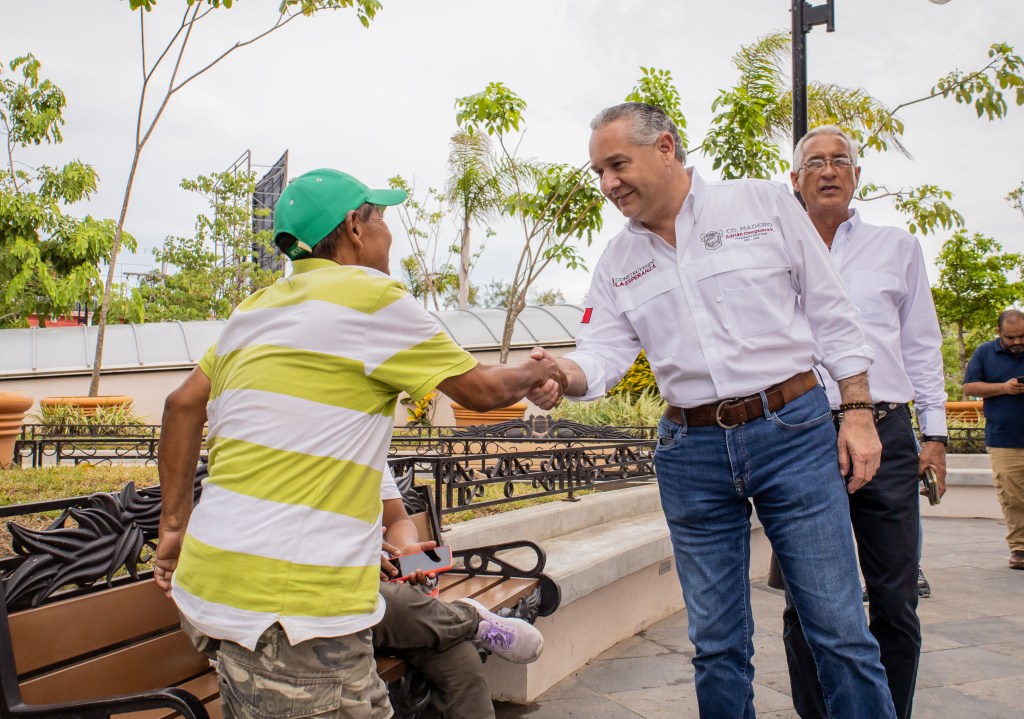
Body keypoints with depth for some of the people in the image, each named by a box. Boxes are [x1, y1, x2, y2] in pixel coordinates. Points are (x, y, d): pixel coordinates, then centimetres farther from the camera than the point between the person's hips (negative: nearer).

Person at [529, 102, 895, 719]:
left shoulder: (767, 204, 1)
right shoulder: (618, 262, 10)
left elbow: (832, 315, 2)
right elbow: (604, 351, 0)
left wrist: (858, 412, -4)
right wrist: (564, 375, -22)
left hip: (793, 431, -3)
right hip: (692, 453, 3)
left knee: (840, 631, 0)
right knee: (716, 641, 10)